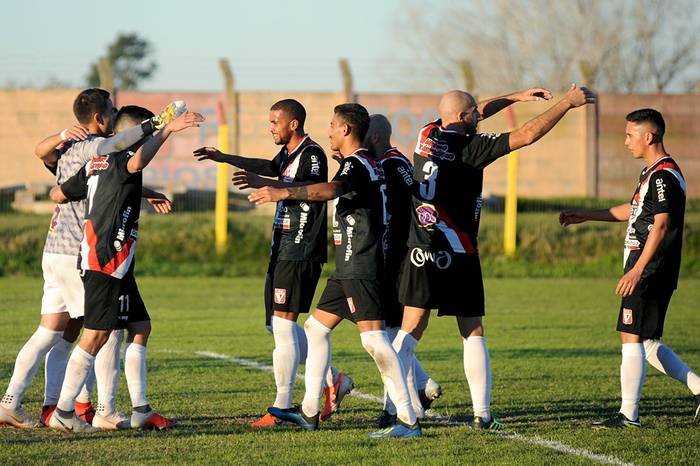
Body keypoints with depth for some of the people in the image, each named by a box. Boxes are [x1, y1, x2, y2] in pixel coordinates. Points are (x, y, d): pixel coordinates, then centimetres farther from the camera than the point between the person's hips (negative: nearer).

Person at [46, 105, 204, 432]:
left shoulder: (96, 162, 17)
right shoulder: (122, 157, -9)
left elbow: (58, 194, 19)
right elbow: (137, 162, -35)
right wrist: (167, 130, -36)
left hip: (115, 265, 10)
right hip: (107, 260, -10)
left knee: (140, 326, 11)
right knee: (97, 334, -8)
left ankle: (140, 410, 10)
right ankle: (64, 411, -6)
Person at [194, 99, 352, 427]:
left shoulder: (312, 155, -13)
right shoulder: (288, 154, 16)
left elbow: (309, 188, -33)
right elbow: (269, 167, 39)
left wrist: (265, 184, -45)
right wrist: (224, 158, 39)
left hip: (300, 252, -10)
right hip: (284, 250, 10)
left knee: (283, 326, -11)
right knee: (278, 325, 12)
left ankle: (282, 408, -8)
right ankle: (333, 381, 21)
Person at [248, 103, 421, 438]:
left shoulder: (356, 165, -14)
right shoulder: (368, 165, 17)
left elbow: (330, 189, -37)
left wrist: (285, 193, -49)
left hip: (360, 269, -11)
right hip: (349, 269, 11)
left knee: (374, 340, -15)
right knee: (316, 328, 16)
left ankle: (409, 420, -16)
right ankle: (309, 412, 21)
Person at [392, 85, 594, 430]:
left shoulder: (427, 136, 7)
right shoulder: (469, 146, -10)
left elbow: (471, 116, 25)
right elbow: (525, 135, -11)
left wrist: (515, 98, 29)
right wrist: (566, 103, -3)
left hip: (420, 251, 4)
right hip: (458, 255, -4)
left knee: (410, 330, 0)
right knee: (472, 333, 5)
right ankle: (481, 414, 4)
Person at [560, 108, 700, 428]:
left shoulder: (663, 175, -15)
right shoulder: (653, 173, 17)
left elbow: (661, 225, -23)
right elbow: (633, 210, 31)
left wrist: (637, 270, -28)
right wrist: (586, 216, 33)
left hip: (649, 272, -10)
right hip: (644, 269, 10)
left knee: (632, 337, -9)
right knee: (645, 342, 12)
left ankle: (629, 415, -7)